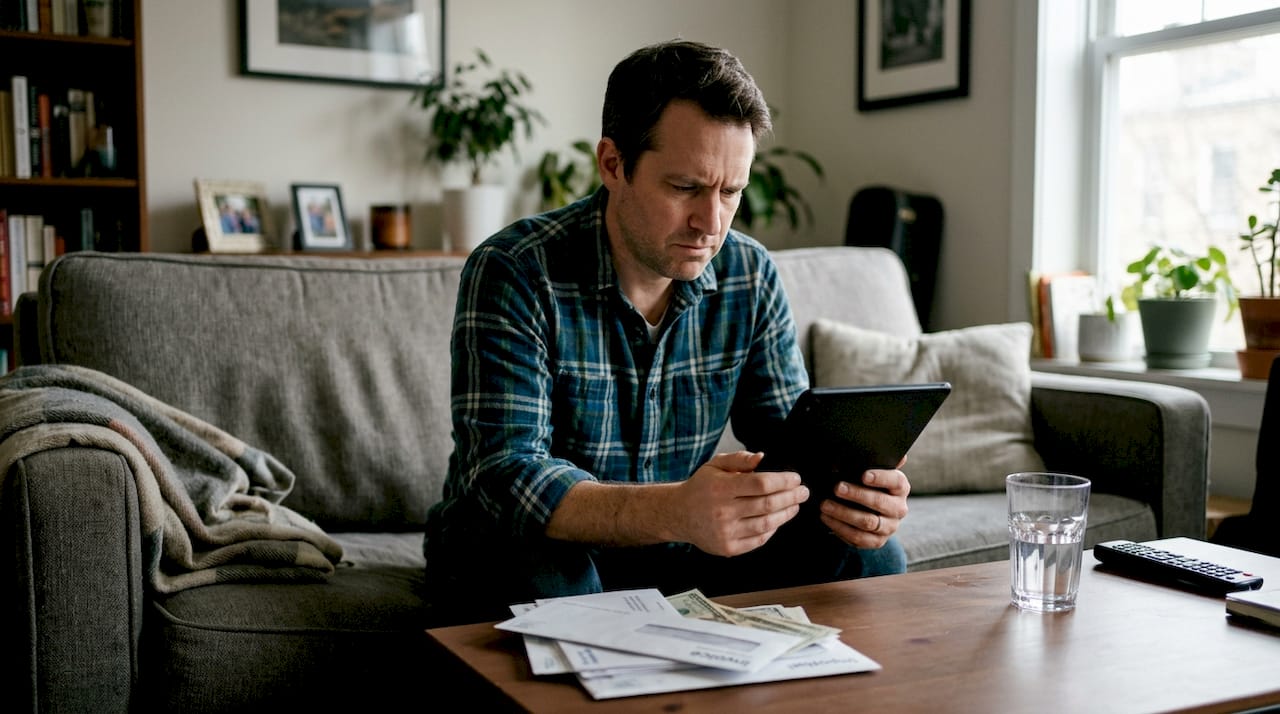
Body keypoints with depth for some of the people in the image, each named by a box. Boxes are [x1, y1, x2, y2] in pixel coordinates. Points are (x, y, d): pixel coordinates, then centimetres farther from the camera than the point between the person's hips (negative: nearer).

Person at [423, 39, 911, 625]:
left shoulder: (751, 276, -4)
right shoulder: (513, 274, -21)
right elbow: (508, 474, -30)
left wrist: (851, 486, -26)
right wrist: (677, 511, -48)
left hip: (666, 552, 5)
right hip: (531, 551, -4)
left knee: (868, 556, -13)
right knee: (545, 584, -38)